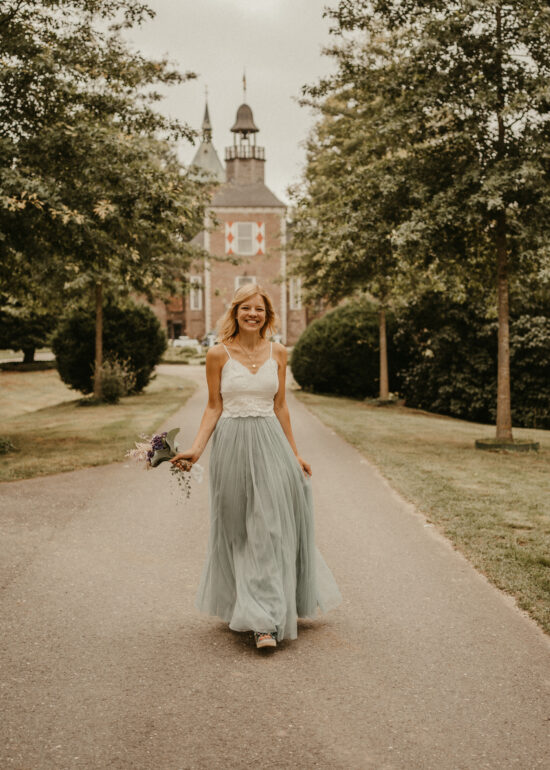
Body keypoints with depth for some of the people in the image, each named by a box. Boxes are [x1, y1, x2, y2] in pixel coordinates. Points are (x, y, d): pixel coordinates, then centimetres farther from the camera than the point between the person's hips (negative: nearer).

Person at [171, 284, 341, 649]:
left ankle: (268, 618, 5)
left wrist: (294, 454, 13)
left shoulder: (277, 352, 7)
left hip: (270, 443, 2)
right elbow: (214, 407, 2)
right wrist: (196, 449, -9)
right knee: (238, 531, 5)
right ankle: (248, 609, 17)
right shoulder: (219, 354, -1)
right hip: (232, 444, -2)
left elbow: (280, 406, 12)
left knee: (272, 528, -2)